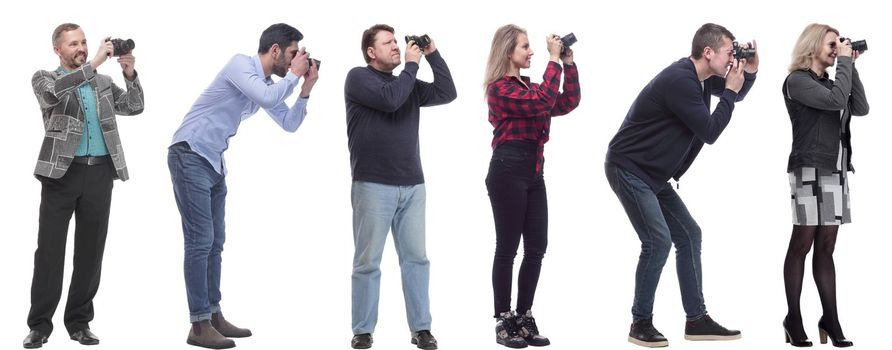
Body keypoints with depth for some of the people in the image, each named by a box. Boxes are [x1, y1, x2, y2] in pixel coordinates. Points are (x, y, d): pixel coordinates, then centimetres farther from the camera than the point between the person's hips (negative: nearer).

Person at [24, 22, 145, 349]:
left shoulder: (103, 82, 18)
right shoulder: (43, 78, 6)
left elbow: (133, 107, 9)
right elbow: (55, 90, -17)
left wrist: (130, 74, -6)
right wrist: (93, 64, -22)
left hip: (99, 172, 3)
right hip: (62, 171, -3)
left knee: (91, 248, 4)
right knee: (50, 248, -2)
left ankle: (79, 321, 12)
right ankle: (40, 324, 4)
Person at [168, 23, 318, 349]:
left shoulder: (267, 83, 11)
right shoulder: (241, 64, -14)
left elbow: (289, 124, 15)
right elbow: (268, 99, -29)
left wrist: (305, 89, 4)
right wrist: (294, 75, -13)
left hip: (214, 161, 9)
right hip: (190, 157, -9)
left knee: (215, 242, 11)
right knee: (200, 241, -9)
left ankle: (213, 315, 18)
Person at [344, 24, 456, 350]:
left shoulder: (408, 83, 18)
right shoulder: (358, 77, -1)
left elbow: (447, 93, 9)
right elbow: (390, 99, -17)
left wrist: (433, 55, 4)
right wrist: (412, 64, -7)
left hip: (412, 185, 6)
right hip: (373, 185, -5)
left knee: (416, 258, 4)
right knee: (368, 261, -1)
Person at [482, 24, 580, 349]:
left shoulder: (528, 85, 17)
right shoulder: (500, 88, -9)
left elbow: (568, 102, 15)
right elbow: (542, 103, -21)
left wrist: (568, 64, 8)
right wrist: (554, 60, -16)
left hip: (534, 172, 8)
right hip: (508, 172, -8)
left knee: (536, 247, 6)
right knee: (508, 248, -3)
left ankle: (524, 317, 14)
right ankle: (504, 322, 5)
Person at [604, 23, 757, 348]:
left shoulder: (700, 77, 6)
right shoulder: (680, 80, -23)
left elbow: (732, 96, 24)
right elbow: (709, 132, -20)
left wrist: (749, 72, 5)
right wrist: (730, 91, -11)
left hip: (652, 174, 10)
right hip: (628, 169, -10)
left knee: (689, 234, 8)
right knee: (658, 241, -16)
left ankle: (696, 320, 12)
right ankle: (641, 324, -3)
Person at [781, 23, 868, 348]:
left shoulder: (829, 82, 17)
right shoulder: (797, 81, -5)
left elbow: (861, 108, 9)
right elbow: (836, 101, -18)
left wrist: (851, 66, 7)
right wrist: (845, 62, -9)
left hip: (836, 170, 7)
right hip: (810, 169, -7)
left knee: (826, 247, 6)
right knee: (802, 244, -4)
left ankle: (830, 319, 6)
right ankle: (793, 319, 0)